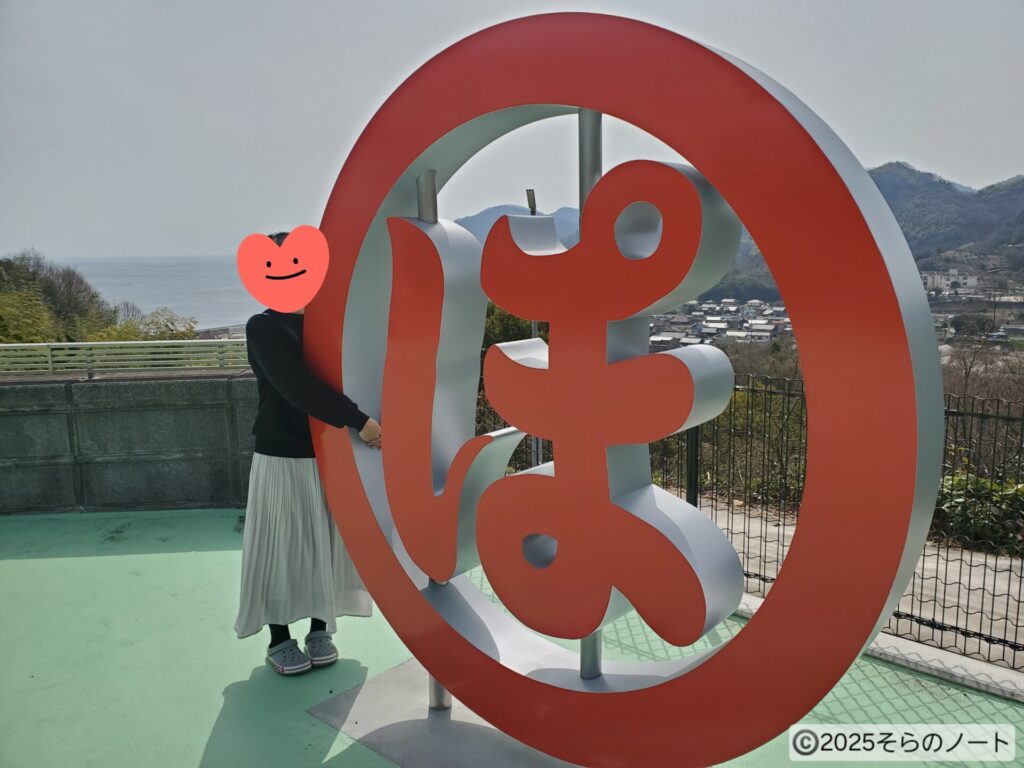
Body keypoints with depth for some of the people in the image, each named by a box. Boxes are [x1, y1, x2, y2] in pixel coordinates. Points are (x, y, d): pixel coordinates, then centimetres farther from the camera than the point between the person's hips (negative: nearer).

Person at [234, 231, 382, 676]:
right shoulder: (262, 328, -9)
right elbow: (296, 387, -23)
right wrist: (356, 419, -29)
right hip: (282, 456, -5)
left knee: (326, 543, 11)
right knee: (280, 548, 5)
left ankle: (320, 630, 27)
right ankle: (279, 640, 22)